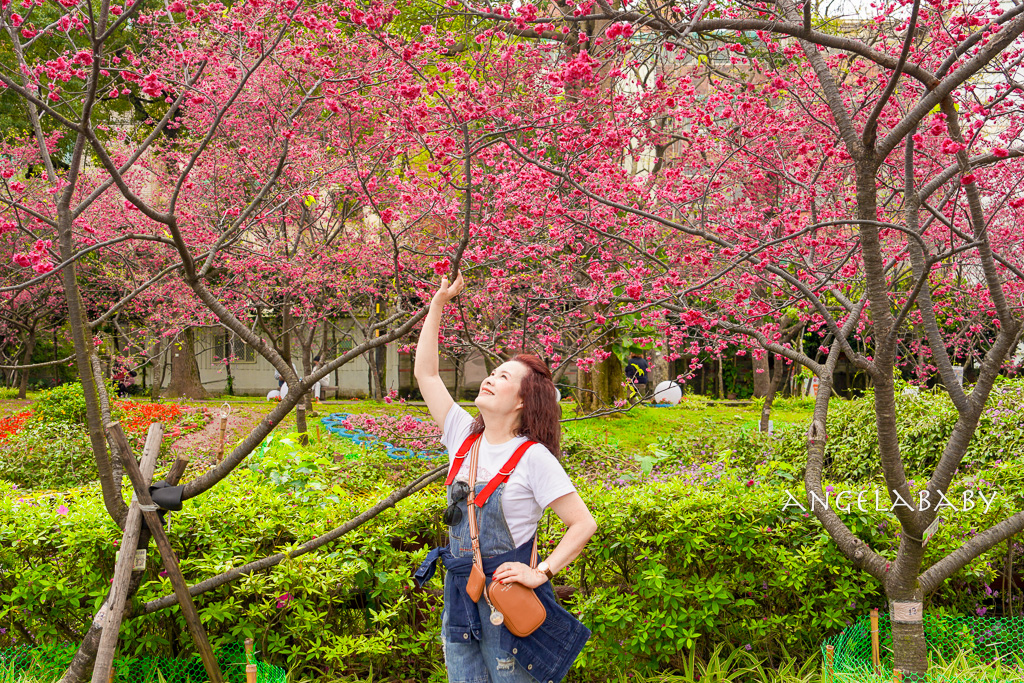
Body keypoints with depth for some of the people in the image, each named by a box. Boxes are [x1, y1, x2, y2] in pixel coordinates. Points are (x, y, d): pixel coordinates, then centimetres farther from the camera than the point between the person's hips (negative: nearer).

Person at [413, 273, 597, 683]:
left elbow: (584, 524, -11)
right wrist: (438, 302, 7)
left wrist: (541, 573, -18)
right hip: (459, 593, 6)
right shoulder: (465, 437, 5)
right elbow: (425, 373, 9)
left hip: (508, 594, -6)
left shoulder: (533, 457, -11)